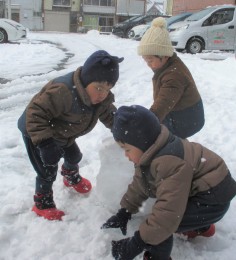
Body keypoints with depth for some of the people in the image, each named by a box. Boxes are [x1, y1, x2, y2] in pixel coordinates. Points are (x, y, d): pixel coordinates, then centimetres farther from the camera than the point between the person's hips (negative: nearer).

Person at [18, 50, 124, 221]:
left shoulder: (103, 97, -17)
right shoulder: (62, 91, -44)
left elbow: (109, 114, 0)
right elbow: (35, 113, -41)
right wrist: (44, 141, -47)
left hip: (62, 133, 8)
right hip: (35, 132, -7)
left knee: (74, 156, 25)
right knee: (48, 171, -5)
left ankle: (72, 178, 59)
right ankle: (42, 203, 21)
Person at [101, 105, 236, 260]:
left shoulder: (170, 163, -36)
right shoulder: (152, 153, -3)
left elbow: (168, 211, -37)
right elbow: (139, 184, 9)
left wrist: (137, 244, -33)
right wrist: (124, 213, 6)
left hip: (213, 200, -10)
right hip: (198, 190, 10)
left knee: (159, 224, -22)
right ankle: (203, 227, 44)